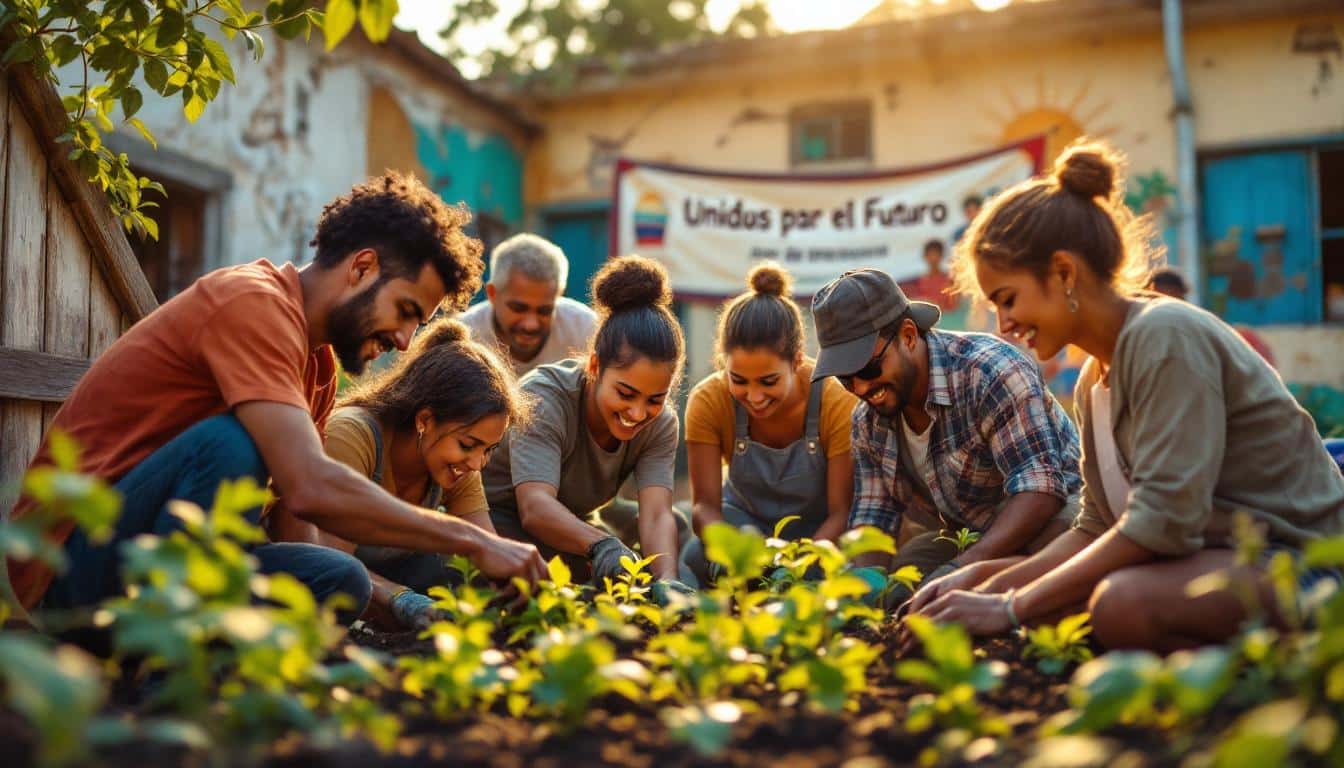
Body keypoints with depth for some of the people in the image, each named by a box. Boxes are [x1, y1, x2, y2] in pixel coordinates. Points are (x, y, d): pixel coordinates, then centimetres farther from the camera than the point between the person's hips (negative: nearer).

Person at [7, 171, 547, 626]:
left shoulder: (316, 362, 11)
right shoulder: (254, 303, -18)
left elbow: (295, 518, 6)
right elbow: (311, 491, -31)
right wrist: (473, 540, -25)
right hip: (69, 563, -8)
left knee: (341, 581, -12)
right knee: (230, 443, -33)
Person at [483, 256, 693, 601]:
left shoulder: (661, 424, -12)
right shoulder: (543, 398, -28)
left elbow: (657, 516, -26)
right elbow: (535, 507, -41)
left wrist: (667, 583, -48)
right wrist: (600, 545, -62)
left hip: (565, 525, 5)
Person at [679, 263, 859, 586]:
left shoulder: (838, 402, -27)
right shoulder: (708, 401, -23)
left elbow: (841, 512, -23)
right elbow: (705, 504, -20)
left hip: (817, 531, 0)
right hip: (745, 519, 1)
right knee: (697, 557, -31)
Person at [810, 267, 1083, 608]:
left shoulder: (990, 372, -26)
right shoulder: (868, 421, -1)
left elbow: (1040, 488, -33)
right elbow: (873, 517, 0)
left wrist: (962, 567, -43)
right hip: (963, 535, 6)